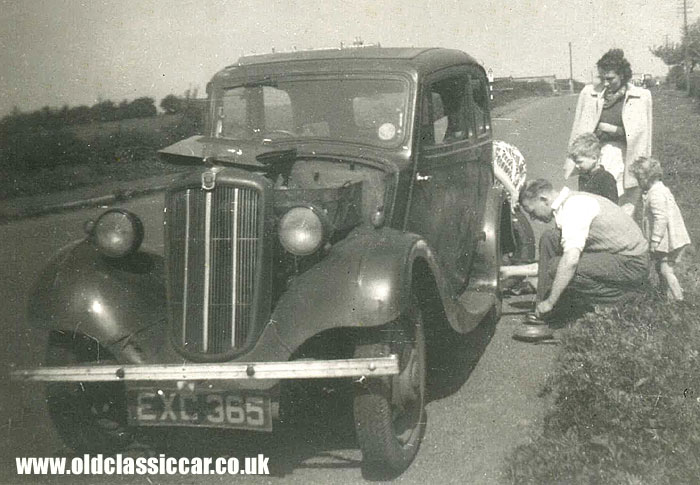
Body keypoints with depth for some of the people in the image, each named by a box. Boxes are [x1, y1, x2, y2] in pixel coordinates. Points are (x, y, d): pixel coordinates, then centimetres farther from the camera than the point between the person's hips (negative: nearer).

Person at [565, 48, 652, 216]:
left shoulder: (641, 96, 4)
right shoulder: (589, 93, 7)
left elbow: (638, 132, 3)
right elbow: (580, 132, 9)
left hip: (625, 160, -1)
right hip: (598, 156, 1)